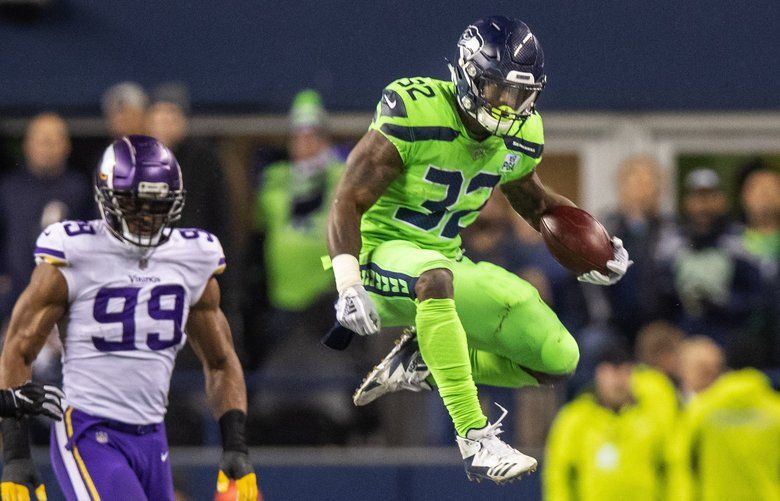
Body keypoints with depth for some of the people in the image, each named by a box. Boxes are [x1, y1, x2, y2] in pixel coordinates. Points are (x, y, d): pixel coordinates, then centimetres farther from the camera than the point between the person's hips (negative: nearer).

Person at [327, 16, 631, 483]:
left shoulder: (519, 136, 2)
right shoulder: (414, 115, -20)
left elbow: (533, 200, 24)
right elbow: (350, 201, -20)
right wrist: (349, 285, -32)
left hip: (445, 261, 7)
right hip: (382, 253, -7)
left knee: (559, 358, -4)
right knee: (436, 277, -44)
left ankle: (420, 363, 13)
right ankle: (476, 440, -43)